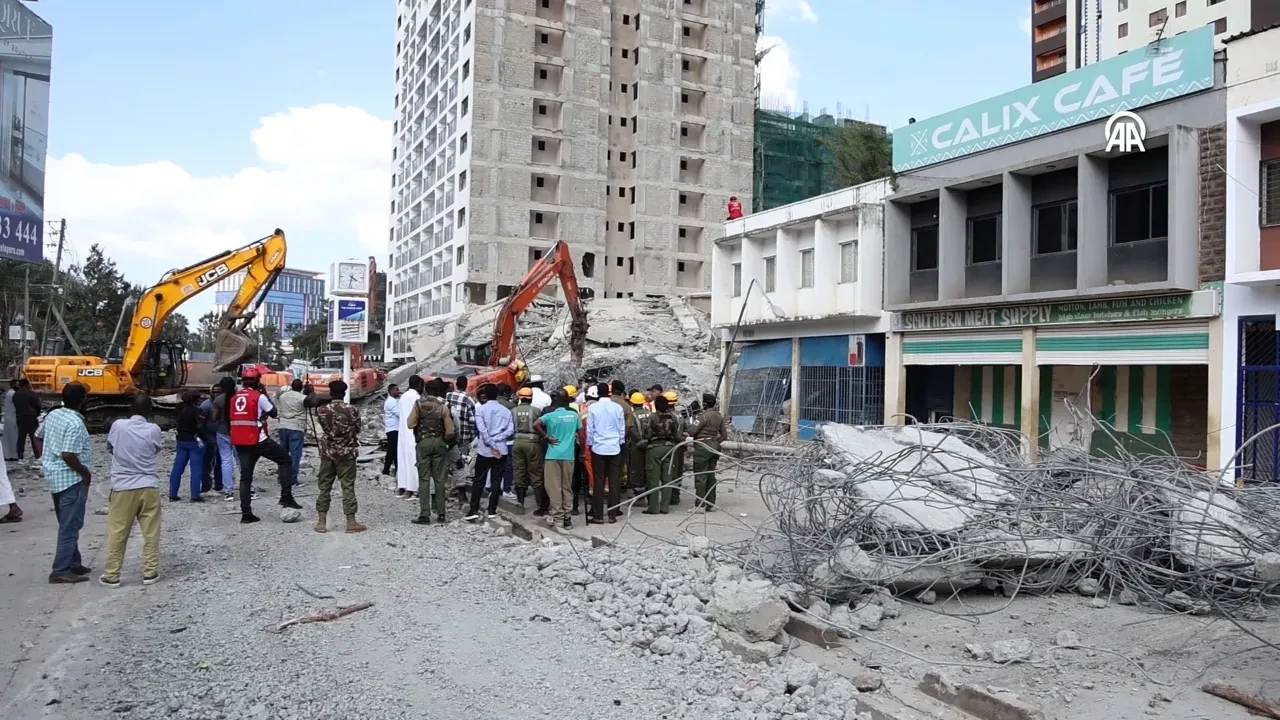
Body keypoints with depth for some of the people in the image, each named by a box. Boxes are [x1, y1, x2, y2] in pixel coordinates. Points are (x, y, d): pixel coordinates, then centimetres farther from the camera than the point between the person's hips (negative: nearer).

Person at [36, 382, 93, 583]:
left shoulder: (52, 415, 6)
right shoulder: (75, 423, -22)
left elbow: (38, 437, 20)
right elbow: (68, 455, -27)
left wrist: (45, 459, 25)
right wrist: (85, 473, -13)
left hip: (54, 477, 10)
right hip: (71, 479, -10)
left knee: (66, 524, 18)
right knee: (70, 526, -3)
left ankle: (72, 563, 27)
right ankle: (61, 571, -1)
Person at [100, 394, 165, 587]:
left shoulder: (118, 426, -6)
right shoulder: (153, 429, -7)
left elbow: (109, 447, 11)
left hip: (123, 488, 0)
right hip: (149, 487, 0)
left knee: (117, 534, 9)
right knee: (151, 533, 9)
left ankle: (111, 575, 15)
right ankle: (150, 573, 13)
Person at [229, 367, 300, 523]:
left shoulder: (234, 398, 11)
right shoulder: (259, 396, -8)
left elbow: (230, 418, 18)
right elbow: (274, 413, 2)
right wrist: (265, 394, 8)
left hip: (239, 442, 6)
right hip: (257, 440, -6)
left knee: (245, 476, 10)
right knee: (285, 460, 7)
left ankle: (246, 514, 8)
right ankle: (286, 497, -3)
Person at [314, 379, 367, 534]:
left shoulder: (323, 411, -5)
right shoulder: (352, 411, -9)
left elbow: (322, 429, 6)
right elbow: (358, 430, 3)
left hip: (327, 453, 1)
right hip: (346, 454, -1)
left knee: (324, 487, 9)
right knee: (348, 487, 2)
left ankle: (321, 521, 9)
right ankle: (351, 521, 2)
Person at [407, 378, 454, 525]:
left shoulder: (419, 404, -3)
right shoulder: (443, 407, -2)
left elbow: (410, 424, -8)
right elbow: (450, 431, -4)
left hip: (423, 443, -1)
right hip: (439, 443, 1)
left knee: (424, 479, 1)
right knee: (439, 479, 7)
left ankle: (424, 514, -4)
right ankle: (441, 513, 9)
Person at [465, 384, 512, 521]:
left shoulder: (481, 409, -2)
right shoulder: (506, 410, 6)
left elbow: (482, 429, -12)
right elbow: (509, 430, -4)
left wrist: (491, 445, -11)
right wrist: (496, 441, -4)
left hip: (484, 450, -2)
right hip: (501, 450, 2)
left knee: (479, 481, 5)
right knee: (496, 481, 8)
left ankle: (474, 510, 1)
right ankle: (492, 510, 7)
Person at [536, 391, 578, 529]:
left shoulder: (550, 415, -4)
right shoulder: (574, 415, 5)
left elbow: (535, 425, -19)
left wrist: (546, 437, -8)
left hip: (553, 455, -3)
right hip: (569, 455, 3)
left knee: (554, 486, 2)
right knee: (567, 487, 10)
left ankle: (558, 517, 0)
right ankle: (566, 517, 12)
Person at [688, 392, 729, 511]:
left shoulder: (705, 416, -15)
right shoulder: (719, 416, 10)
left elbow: (692, 432, -15)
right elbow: (724, 435, 12)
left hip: (702, 446, -8)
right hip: (714, 446, 8)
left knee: (700, 476, -4)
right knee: (711, 475, 13)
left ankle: (700, 505, -5)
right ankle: (711, 504, 18)